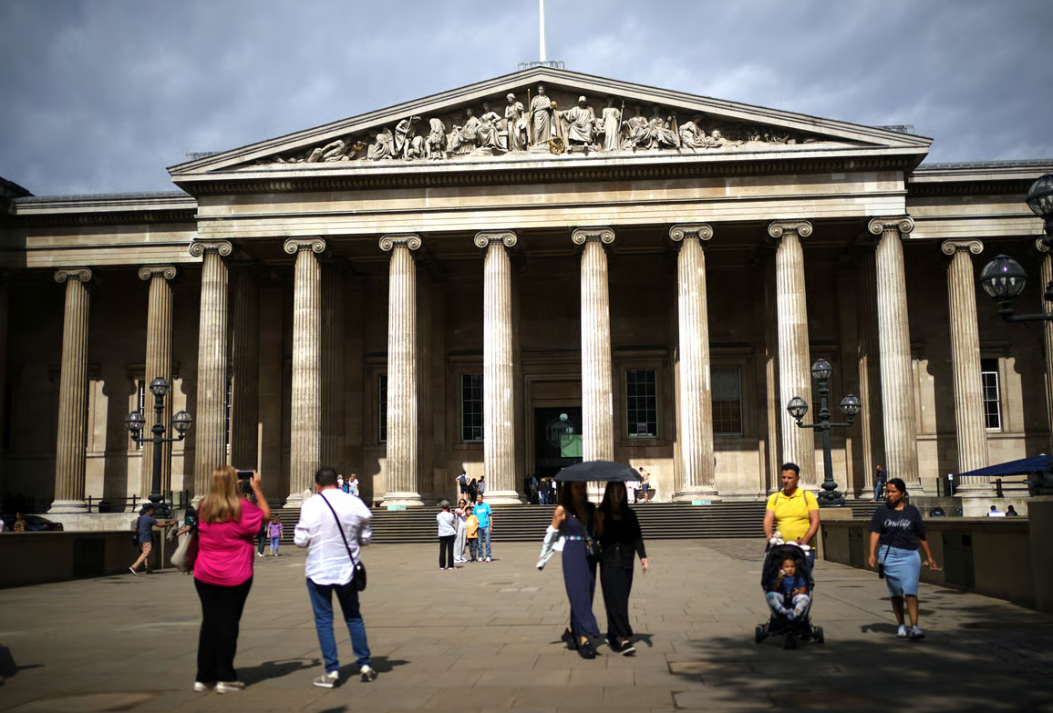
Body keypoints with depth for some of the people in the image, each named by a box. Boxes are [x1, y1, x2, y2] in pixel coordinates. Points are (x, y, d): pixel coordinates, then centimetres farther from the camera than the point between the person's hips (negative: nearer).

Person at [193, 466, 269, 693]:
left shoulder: (203, 508, 0)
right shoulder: (241, 507, -13)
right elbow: (266, 513, 2)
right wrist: (257, 489, 9)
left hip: (205, 576, 4)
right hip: (235, 578, -4)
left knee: (209, 622, 10)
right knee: (228, 623, 4)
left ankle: (203, 677, 16)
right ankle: (225, 678, 8)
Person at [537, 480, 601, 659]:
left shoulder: (592, 509, 9)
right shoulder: (562, 510, -3)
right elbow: (551, 533, 4)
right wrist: (543, 558, 9)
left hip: (589, 555, 5)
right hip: (572, 555, -5)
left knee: (586, 595, 9)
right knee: (578, 594, -10)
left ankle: (571, 631, 27)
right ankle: (584, 639, -12)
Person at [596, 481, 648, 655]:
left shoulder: (630, 515, 11)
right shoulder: (601, 514, 3)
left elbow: (637, 537, 3)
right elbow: (598, 537, 0)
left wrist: (643, 556, -7)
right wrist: (599, 522, -16)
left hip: (626, 563, 3)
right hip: (609, 563, -3)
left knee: (622, 600, 7)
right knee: (615, 600, -11)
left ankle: (612, 636, 22)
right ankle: (625, 639, -16)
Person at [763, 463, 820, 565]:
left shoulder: (808, 496, 7)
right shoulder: (774, 498, 13)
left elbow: (815, 521, 1)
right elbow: (768, 520, 3)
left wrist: (804, 540, -14)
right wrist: (769, 535, -17)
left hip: (804, 549, -2)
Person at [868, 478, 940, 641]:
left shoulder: (912, 511, 2)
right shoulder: (882, 510, 3)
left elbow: (922, 536, 10)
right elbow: (875, 532, -1)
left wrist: (929, 557, 15)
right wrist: (872, 553, -13)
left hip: (910, 555, -1)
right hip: (889, 555, 1)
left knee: (910, 591, -13)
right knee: (895, 593, 8)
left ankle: (914, 627, -16)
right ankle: (901, 626, 20)